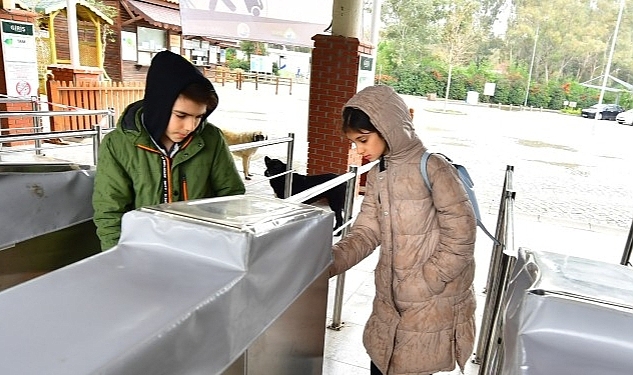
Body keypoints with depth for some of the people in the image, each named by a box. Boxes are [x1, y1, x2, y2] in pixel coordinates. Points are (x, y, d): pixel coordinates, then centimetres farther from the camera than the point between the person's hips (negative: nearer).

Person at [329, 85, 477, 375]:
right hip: (389, 299, 6)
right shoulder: (377, 174, 4)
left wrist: (418, 288, -16)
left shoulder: (433, 169, -19)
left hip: (432, 303, -6)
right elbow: (365, 233, 0)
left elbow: (460, 240, -18)